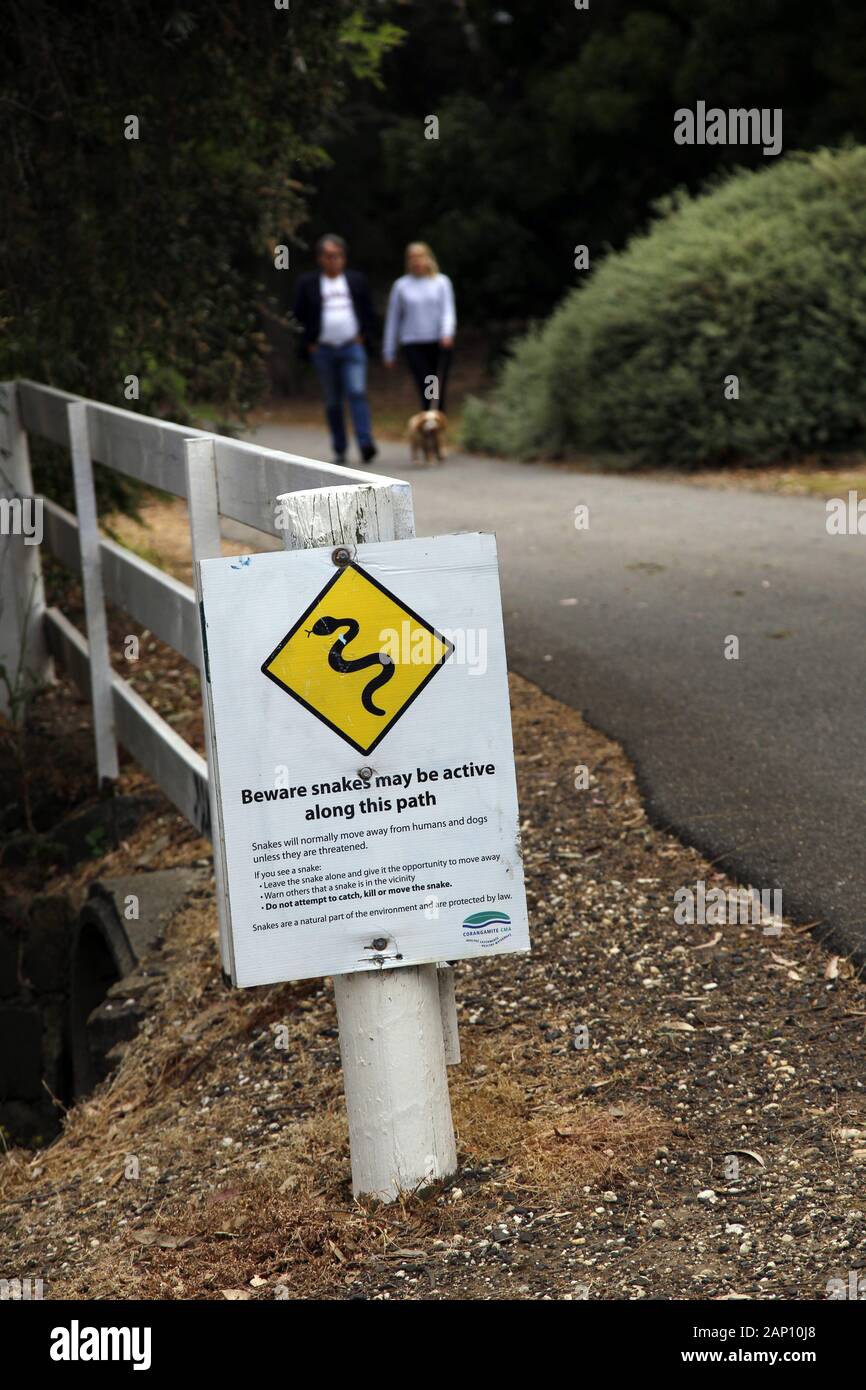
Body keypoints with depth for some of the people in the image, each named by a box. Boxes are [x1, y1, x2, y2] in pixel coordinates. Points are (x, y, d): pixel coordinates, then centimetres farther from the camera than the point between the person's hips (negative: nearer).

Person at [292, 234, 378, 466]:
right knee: (333, 402, 5)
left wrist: (364, 336, 2)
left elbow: (369, 313, 14)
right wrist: (308, 345, 1)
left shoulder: (357, 280, 9)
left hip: (353, 348, 0)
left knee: (357, 392, -17)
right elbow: (299, 317, 8)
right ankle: (339, 450, 12)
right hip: (323, 350, 1)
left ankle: (365, 442, -23)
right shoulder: (308, 283, 5)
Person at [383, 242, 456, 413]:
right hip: (414, 345, -1)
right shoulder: (401, 285, 8)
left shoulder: (442, 282, 7)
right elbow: (393, 319, 11)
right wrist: (389, 352, 10)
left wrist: (447, 333, -22)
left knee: (439, 393, 4)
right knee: (427, 391, -14)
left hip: (439, 343, 1)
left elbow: (448, 311, -2)